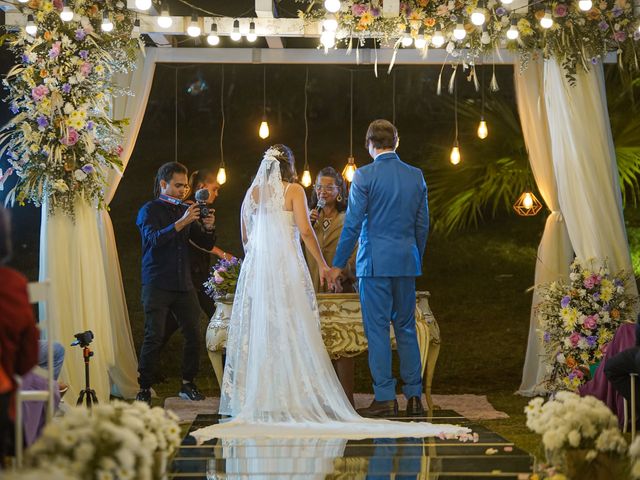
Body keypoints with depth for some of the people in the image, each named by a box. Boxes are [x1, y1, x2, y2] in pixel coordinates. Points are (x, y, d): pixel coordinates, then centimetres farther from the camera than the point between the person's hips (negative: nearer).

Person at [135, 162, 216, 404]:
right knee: (154, 336, -10)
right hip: (157, 284, -5)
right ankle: (144, 389, -5)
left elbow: (207, 244, 17)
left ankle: (188, 384, 13)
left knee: (194, 334, 1)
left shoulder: (185, 211, 16)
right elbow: (154, 239, -17)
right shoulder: (149, 210, 1)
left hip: (183, 284, 5)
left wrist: (209, 228, -4)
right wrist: (181, 223, -26)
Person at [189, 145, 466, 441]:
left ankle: (253, 398, 1)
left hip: (255, 268, 4)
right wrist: (322, 264, 0)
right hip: (287, 267, -4)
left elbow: (245, 237, 14)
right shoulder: (294, 190, -1)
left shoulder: (252, 193, 10)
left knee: (256, 331, 4)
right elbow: (305, 231, -8)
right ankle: (292, 397, -4)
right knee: (291, 330, -2)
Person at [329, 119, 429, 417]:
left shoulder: (364, 176, -8)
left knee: (377, 328, 0)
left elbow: (353, 223, -9)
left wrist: (338, 264, -1)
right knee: (406, 327, 11)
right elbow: (422, 224, 11)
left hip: (375, 261, -5)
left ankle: (385, 397, -1)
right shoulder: (416, 176, 7)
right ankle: (414, 395, 10)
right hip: (406, 262, 5)